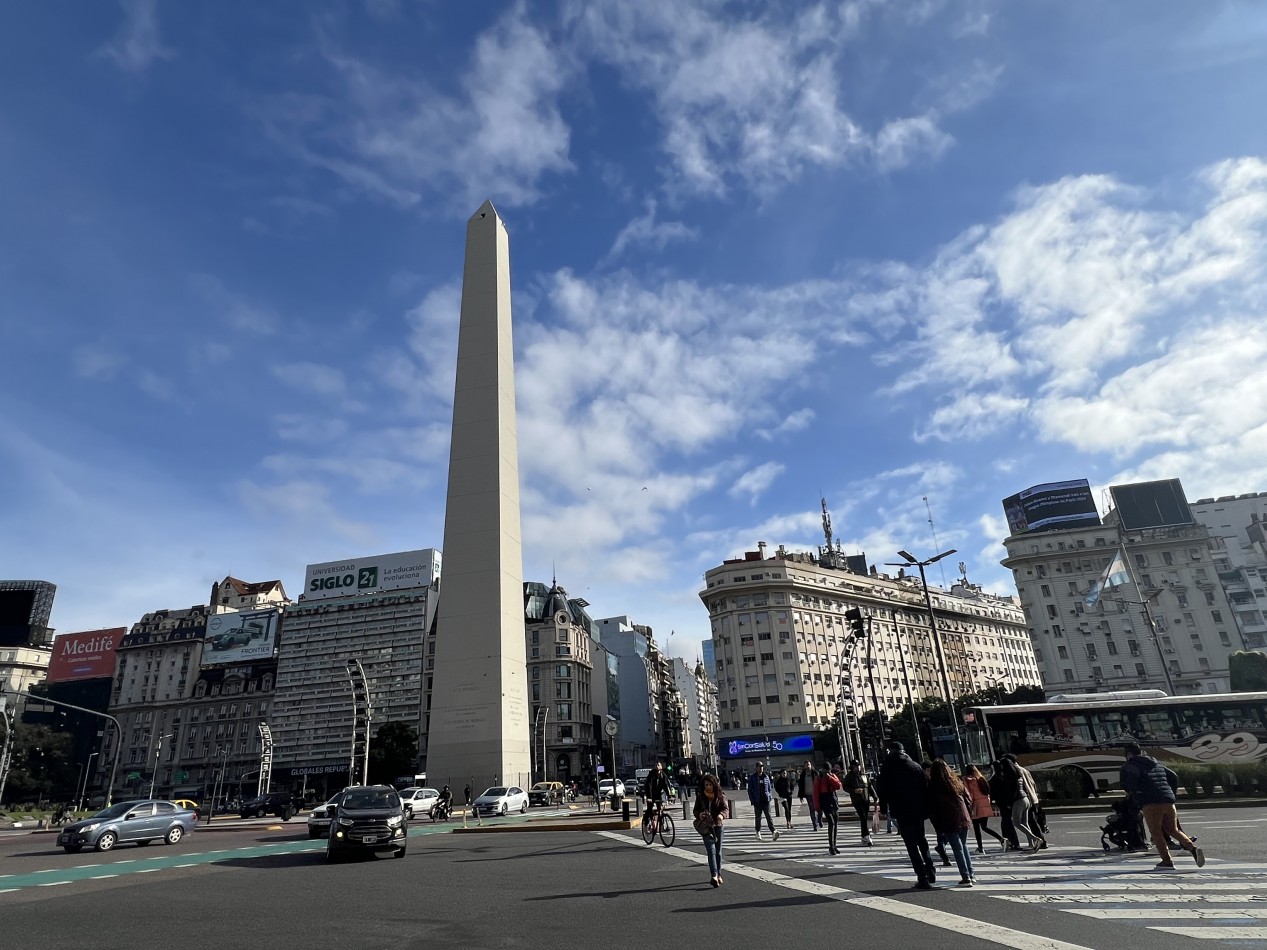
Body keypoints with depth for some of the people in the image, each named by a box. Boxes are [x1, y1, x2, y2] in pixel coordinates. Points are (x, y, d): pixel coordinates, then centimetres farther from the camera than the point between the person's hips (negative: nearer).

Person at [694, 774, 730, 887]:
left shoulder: (720, 795, -1)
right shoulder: (700, 796, 2)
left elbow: (726, 808, -10)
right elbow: (696, 810, 7)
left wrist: (722, 815, -31)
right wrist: (699, 814, -16)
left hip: (717, 825, 1)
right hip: (705, 826, -1)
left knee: (718, 851, 10)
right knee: (711, 849, -14)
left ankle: (718, 875, 25)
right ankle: (714, 875, -20)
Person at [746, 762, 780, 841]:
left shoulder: (766, 777, 10)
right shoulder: (752, 777, 0)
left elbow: (770, 788, 16)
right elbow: (750, 790, 0)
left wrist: (770, 796, 2)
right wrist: (752, 801, -6)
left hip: (766, 800, 2)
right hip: (757, 801, -2)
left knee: (768, 816, -8)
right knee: (758, 817, 7)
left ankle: (773, 831, -17)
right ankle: (758, 833, 18)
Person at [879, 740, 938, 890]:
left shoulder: (887, 767, -3)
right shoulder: (915, 766, 7)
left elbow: (884, 790, -4)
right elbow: (925, 788, 6)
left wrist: (884, 809, 7)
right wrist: (926, 809, 9)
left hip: (901, 811, -5)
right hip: (918, 810, 5)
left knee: (911, 845, -1)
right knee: (921, 840, 22)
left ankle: (923, 879, -4)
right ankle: (931, 874, 24)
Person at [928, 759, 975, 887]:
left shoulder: (933, 786, -8)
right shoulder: (956, 782, 6)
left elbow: (932, 807, -7)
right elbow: (969, 799, 9)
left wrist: (938, 827, 1)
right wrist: (967, 815, 19)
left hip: (948, 822, -5)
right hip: (963, 819, 5)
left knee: (957, 849, 0)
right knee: (964, 846, 19)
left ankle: (966, 877, -1)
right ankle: (970, 874, 24)